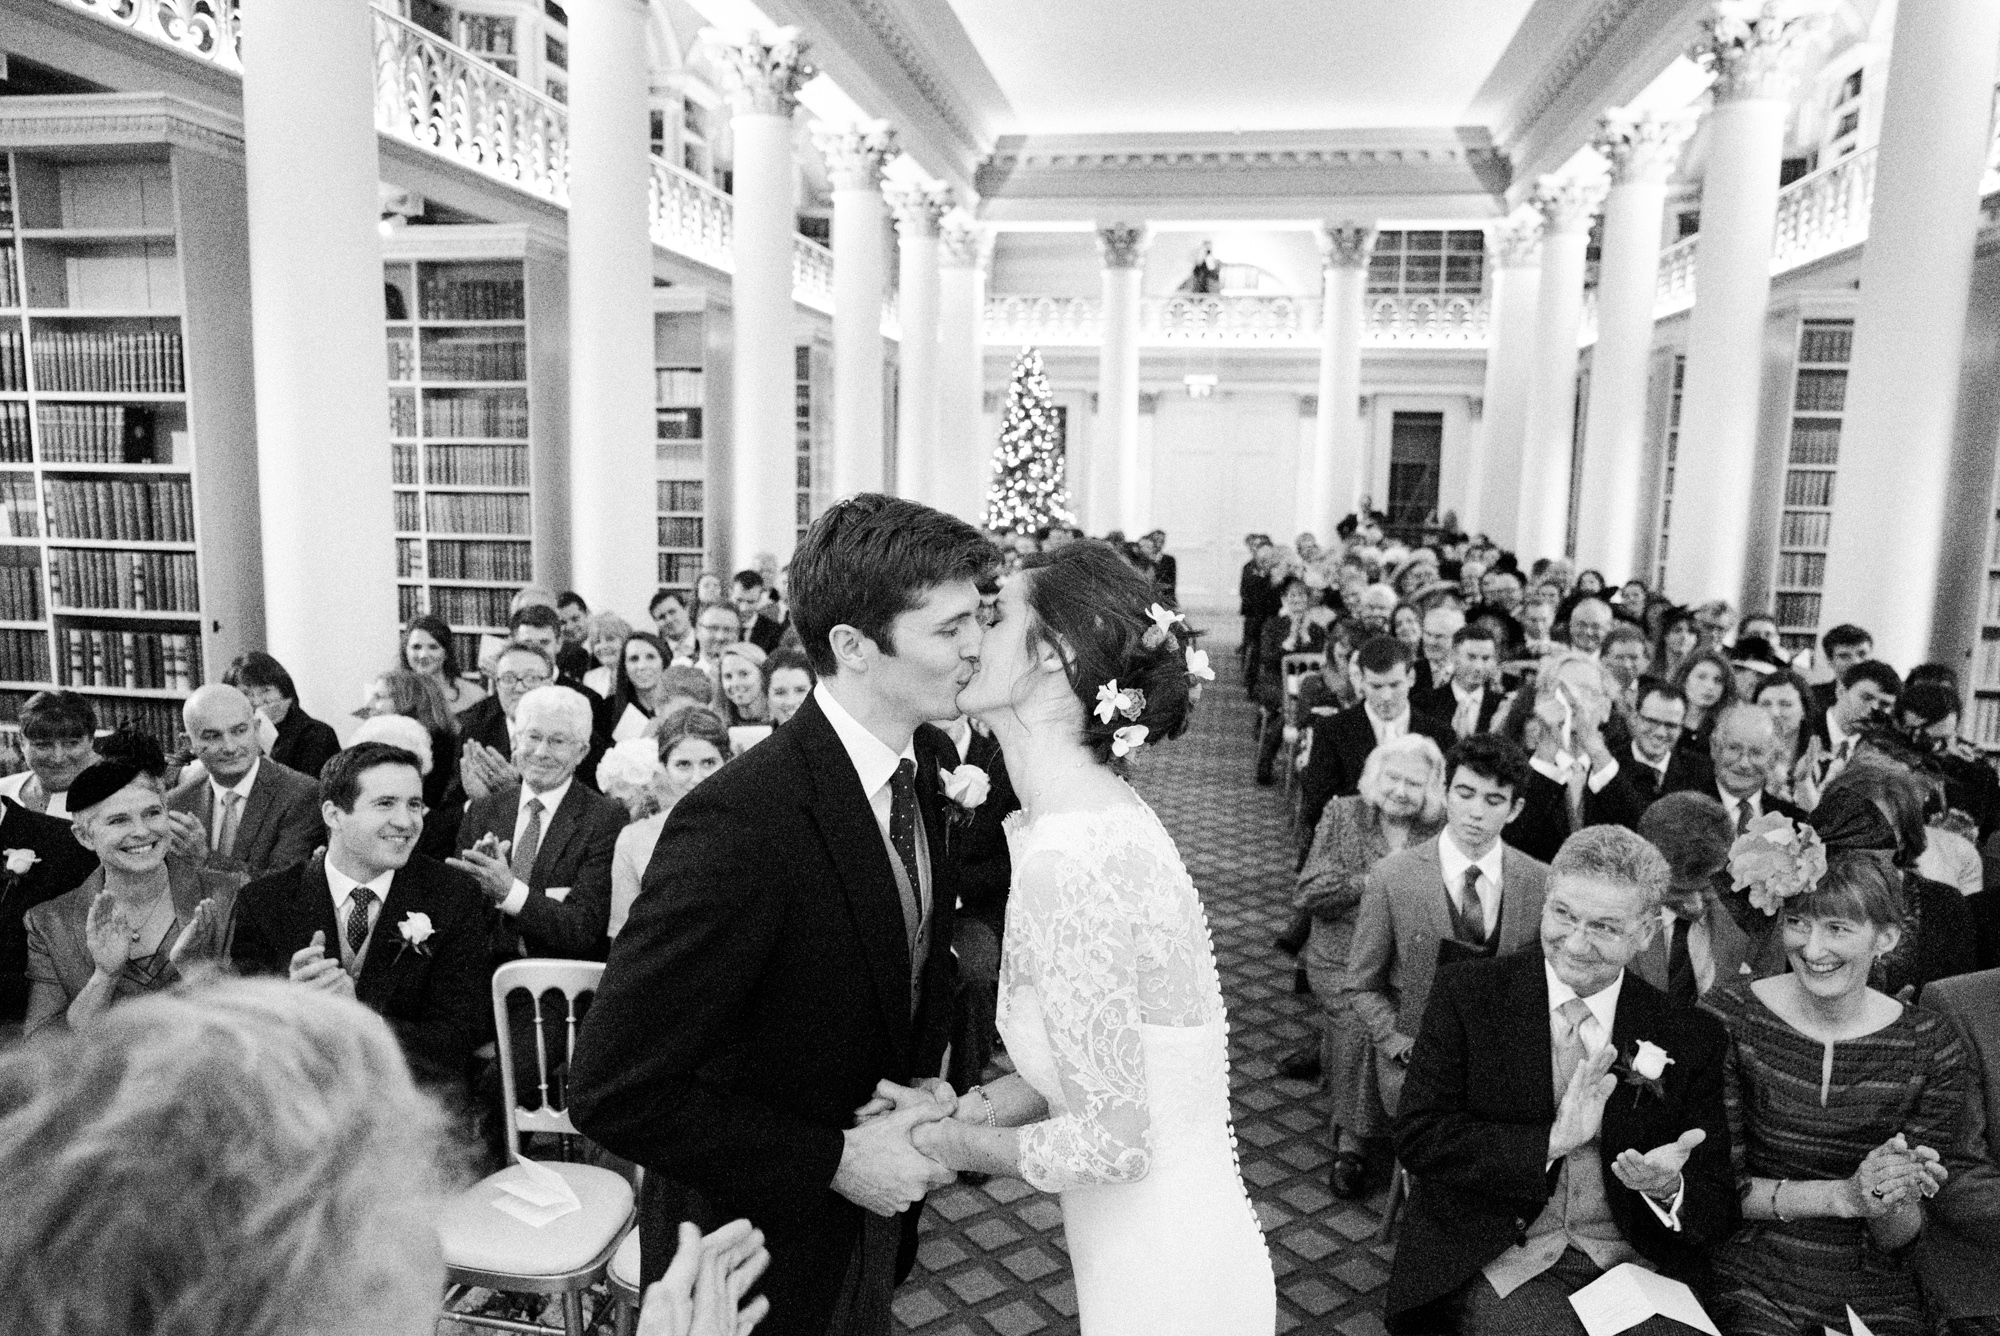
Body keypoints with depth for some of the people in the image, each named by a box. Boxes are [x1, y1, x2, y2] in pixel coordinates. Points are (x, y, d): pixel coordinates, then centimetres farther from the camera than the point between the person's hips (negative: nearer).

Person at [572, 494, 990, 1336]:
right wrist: (834, 1161, -24)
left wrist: (921, 1092, -6)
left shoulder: (917, 785, -3)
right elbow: (613, 1091, -27)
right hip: (758, 1252, -7)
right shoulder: (743, 821, -30)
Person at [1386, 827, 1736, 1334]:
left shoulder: (1691, 1039, 2)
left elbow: (1717, 1210, 2)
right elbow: (1417, 1138, -10)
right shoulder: (1468, 993, -4)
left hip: (1631, 1261, 3)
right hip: (1497, 1258, -3)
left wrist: (1670, 1190, -20)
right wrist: (1551, 1141, -19)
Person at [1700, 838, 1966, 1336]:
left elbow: (1895, 1241, 3)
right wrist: (1844, 1195, -17)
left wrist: (1896, 1203, -18)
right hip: (1753, 1289, -3)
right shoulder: (1726, 1018, -8)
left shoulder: (1932, 1048, -1)